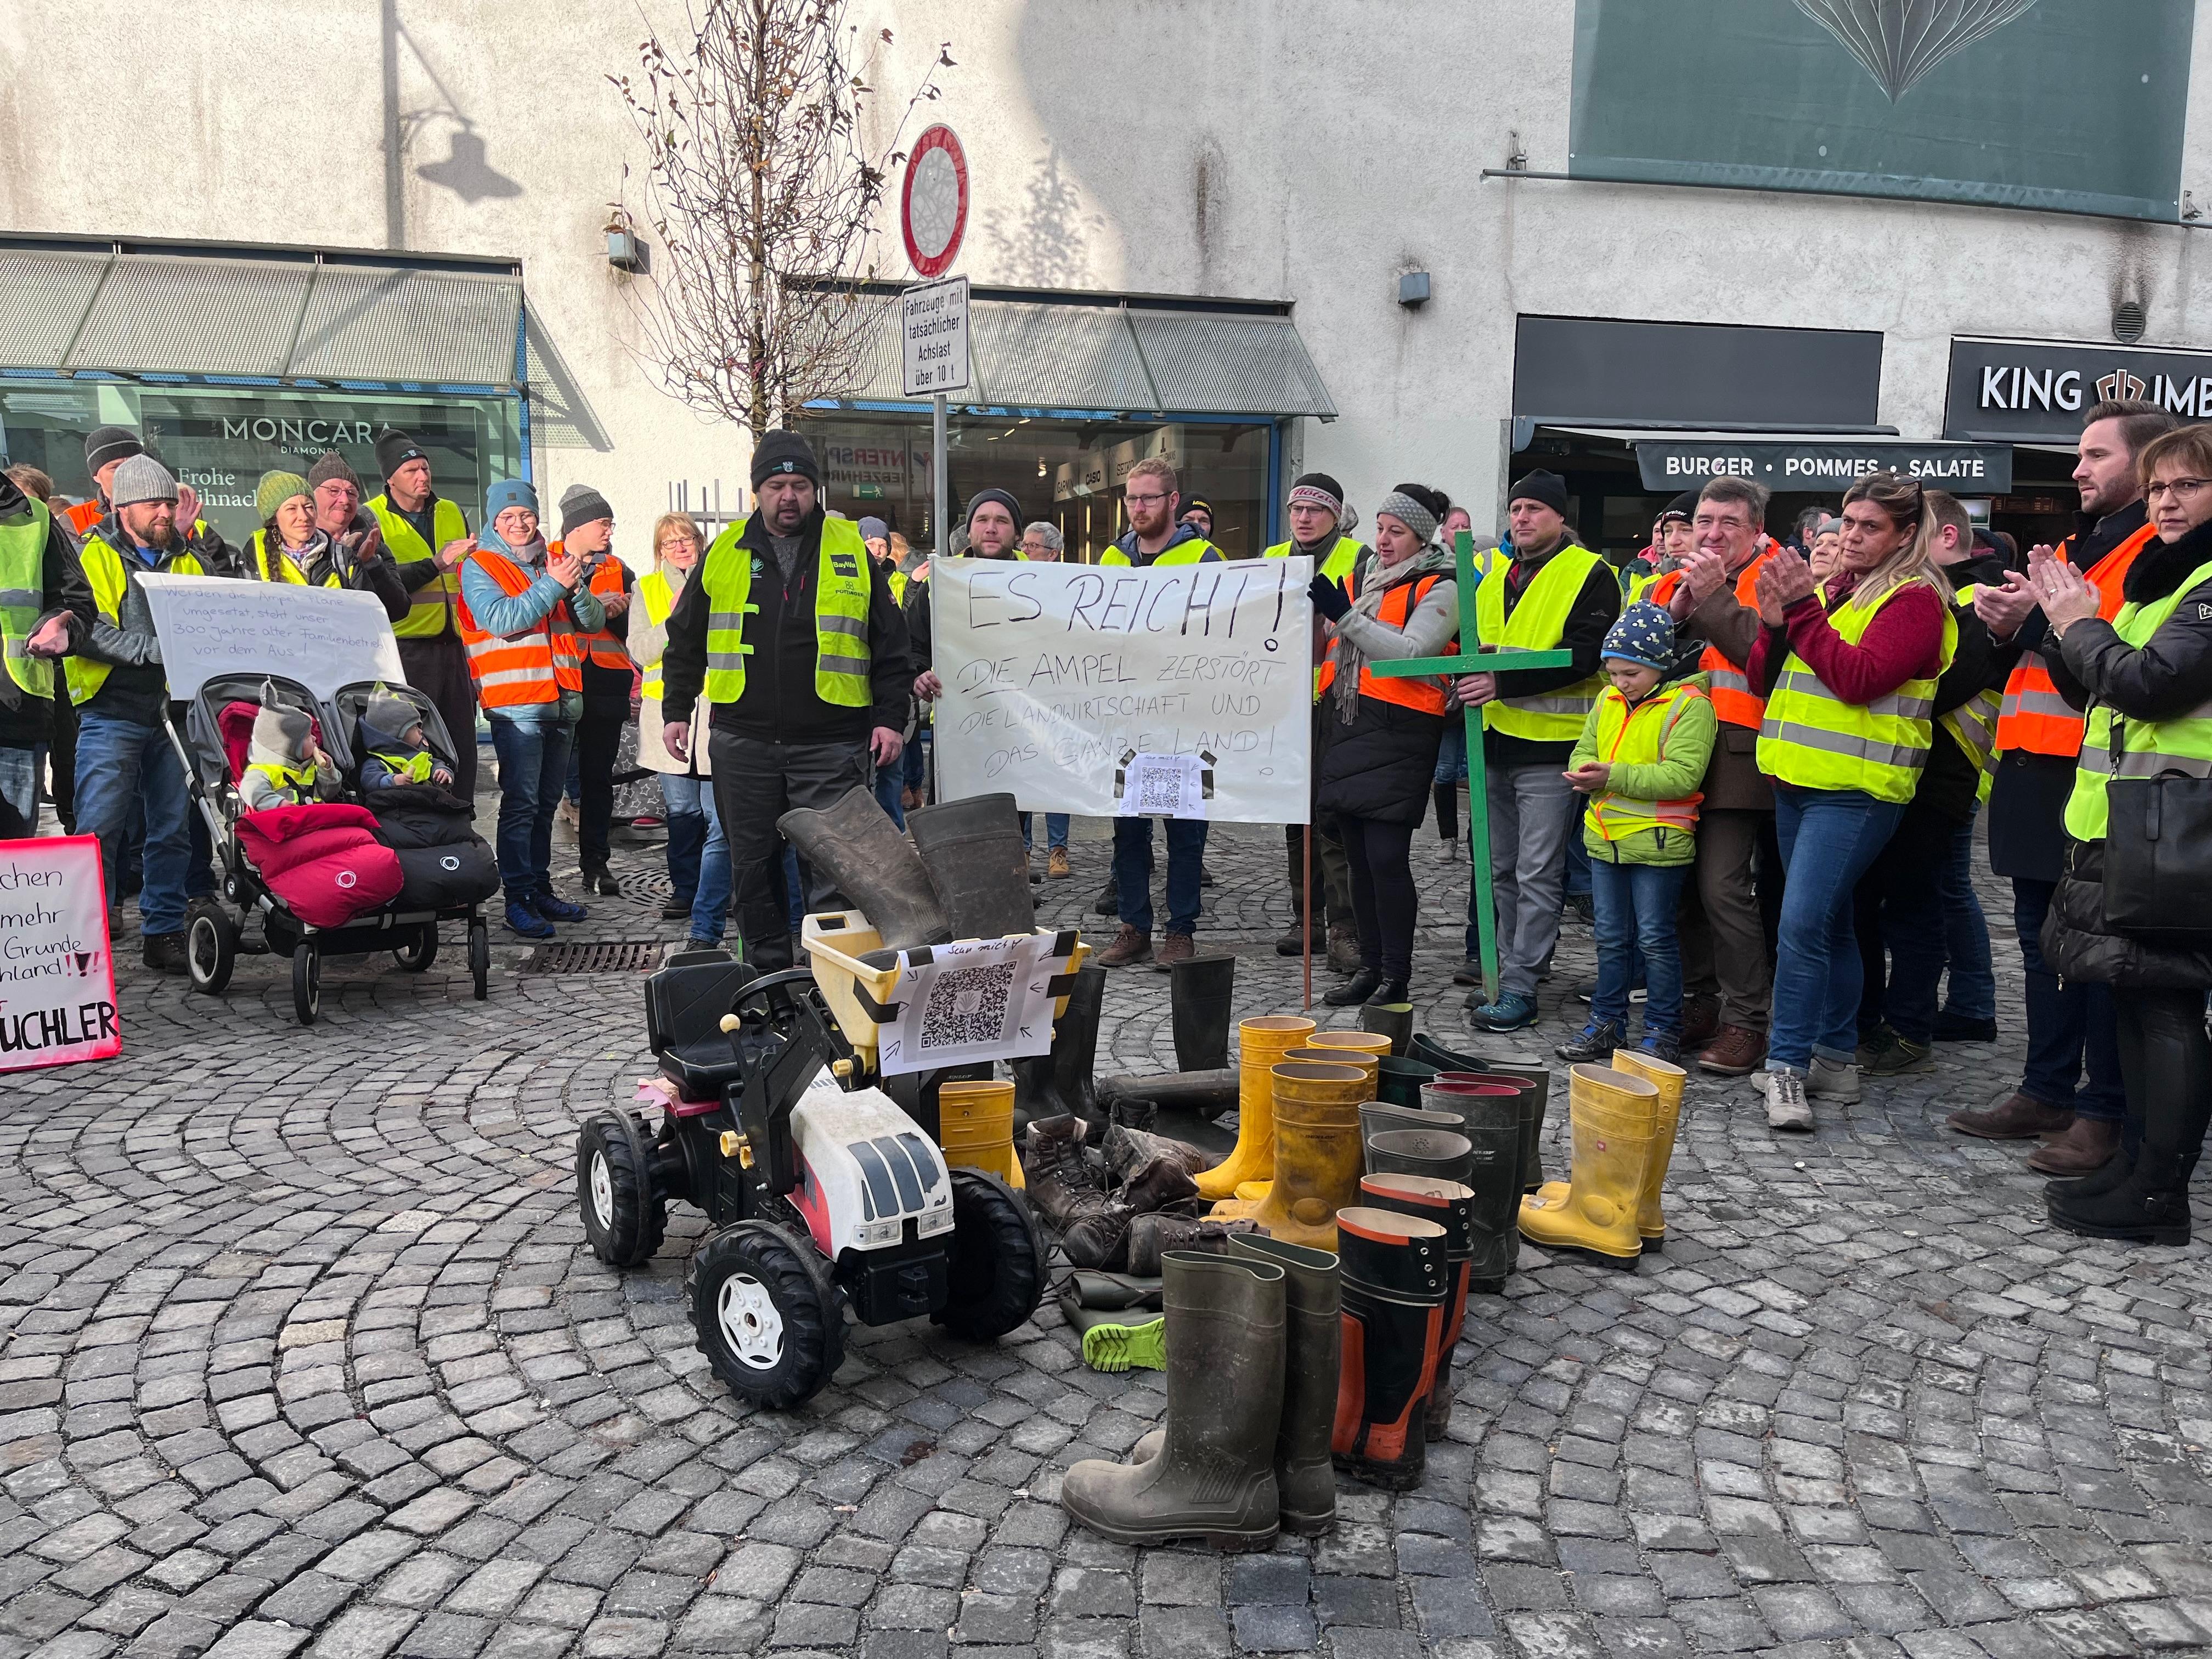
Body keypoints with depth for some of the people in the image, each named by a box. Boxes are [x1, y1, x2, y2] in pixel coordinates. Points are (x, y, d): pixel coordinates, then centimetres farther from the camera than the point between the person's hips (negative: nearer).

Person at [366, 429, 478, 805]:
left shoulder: (452, 513, 15)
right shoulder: (371, 518, -2)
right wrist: (436, 564, -20)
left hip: (452, 646, 6)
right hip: (406, 650, -5)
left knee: (462, 745, 6)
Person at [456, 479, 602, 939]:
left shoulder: (554, 561, 15)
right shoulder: (479, 566, 0)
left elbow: (594, 621, 10)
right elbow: (500, 618, -17)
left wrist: (575, 586, -10)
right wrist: (553, 585, -18)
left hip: (562, 700, 6)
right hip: (516, 702, -6)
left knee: (546, 803, 12)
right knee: (520, 804, -9)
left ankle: (541, 889, 19)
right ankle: (519, 899, -7)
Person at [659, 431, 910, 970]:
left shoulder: (852, 551, 4)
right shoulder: (724, 553, 8)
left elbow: (889, 644, 6)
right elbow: (686, 640, 16)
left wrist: (890, 717, 0)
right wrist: (676, 711, 12)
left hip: (831, 743, -2)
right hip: (743, 740, 3)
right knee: (753, 863, 10)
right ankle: (769, 974, 23)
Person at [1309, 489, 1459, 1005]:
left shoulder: (1439, 589, -3)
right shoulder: (1358, 578, 17)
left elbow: (1410, 653, -18)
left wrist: (1345, 614, -21)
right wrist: (1317, 613, 5)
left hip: (1397, 734, -7)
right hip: (1344, 724, 7)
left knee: (1387, 857, -10)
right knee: (1359, 856, 10)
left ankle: (1396, 977, -2)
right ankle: (1370, 967, 18)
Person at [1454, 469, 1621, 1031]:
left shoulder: (1591, 576, -7)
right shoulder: (1492, 572, 13)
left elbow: (1582, 656, -18)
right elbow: (1467, 639, 23)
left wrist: (1504, 683, -25)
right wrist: (1471, 679, 2)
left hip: (1550, 743, -7)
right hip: (1495, 740, 7)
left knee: (1537, 875, -4)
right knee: (1501, 869, 14)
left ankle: (1519, 989, 0)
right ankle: (1505, 970, 24)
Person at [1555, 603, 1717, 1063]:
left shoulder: (1689, 705, -12)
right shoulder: (1609, 701, 10)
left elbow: (1682, 775, -20)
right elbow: (1584, 749, 16)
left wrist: (1615, 775, -26)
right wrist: (1585, 772, -9)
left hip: (1658, 843, -6)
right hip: (1606, 837, 7)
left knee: (1655, 939, 1)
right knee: (1611, 937, 14)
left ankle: (1663, 1033, 12)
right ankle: (1607, 1025, 24)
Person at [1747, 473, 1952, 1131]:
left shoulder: (1915, 599, -6)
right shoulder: (1830, 589, 15)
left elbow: (1859, 678, -19)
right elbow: (1765, 679, 13)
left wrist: (1803, 609, -17)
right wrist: (1774, 624, -6)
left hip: (1855, 791, -8)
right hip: (1798, 780, 8)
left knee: (1803, 925, -15)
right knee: (1829, 925, 14)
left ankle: (1786, 1066, -10)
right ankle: (1837, 1058, 24)